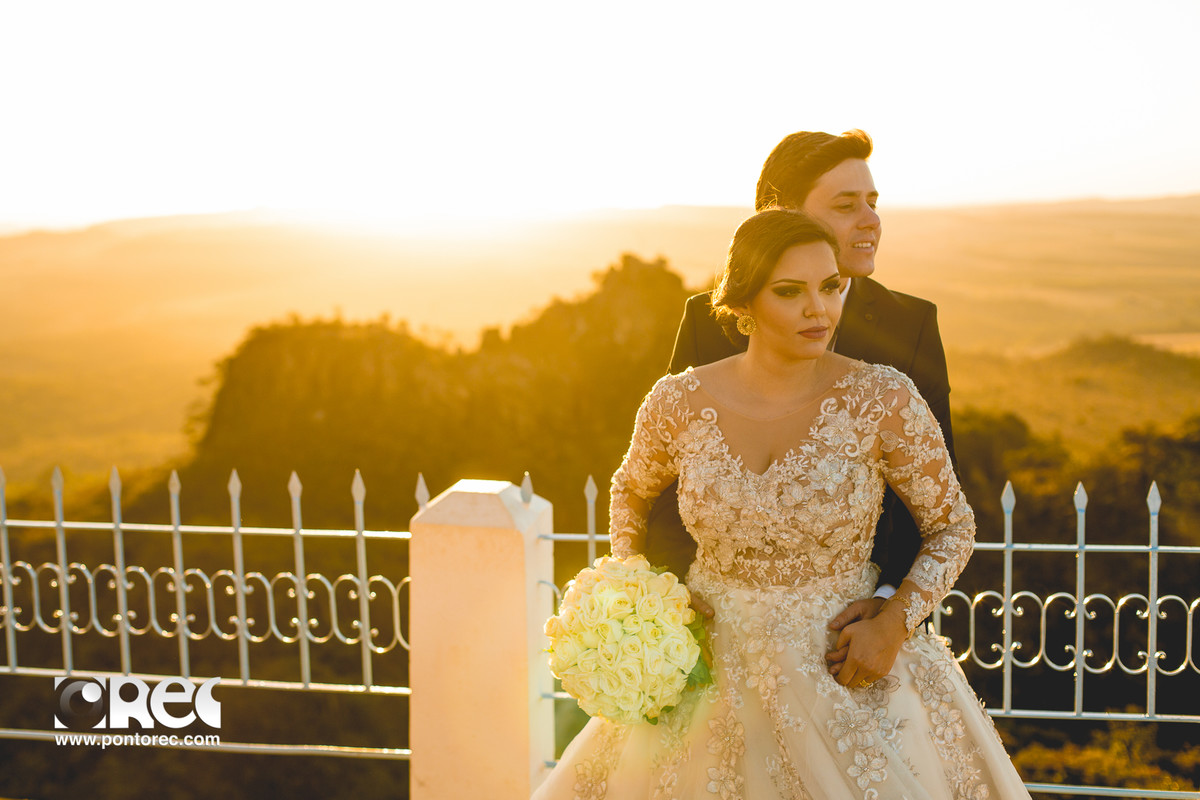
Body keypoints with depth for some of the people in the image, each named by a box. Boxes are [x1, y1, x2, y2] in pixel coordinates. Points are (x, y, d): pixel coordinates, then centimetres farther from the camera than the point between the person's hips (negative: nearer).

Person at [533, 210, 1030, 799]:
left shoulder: (883, 397, -13)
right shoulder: (679, 402, -8)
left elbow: (953, 526, -1)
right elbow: (631, 492, 13)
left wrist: (895, 625, -14)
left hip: (848, 677, -2)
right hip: (715, 678, 2)